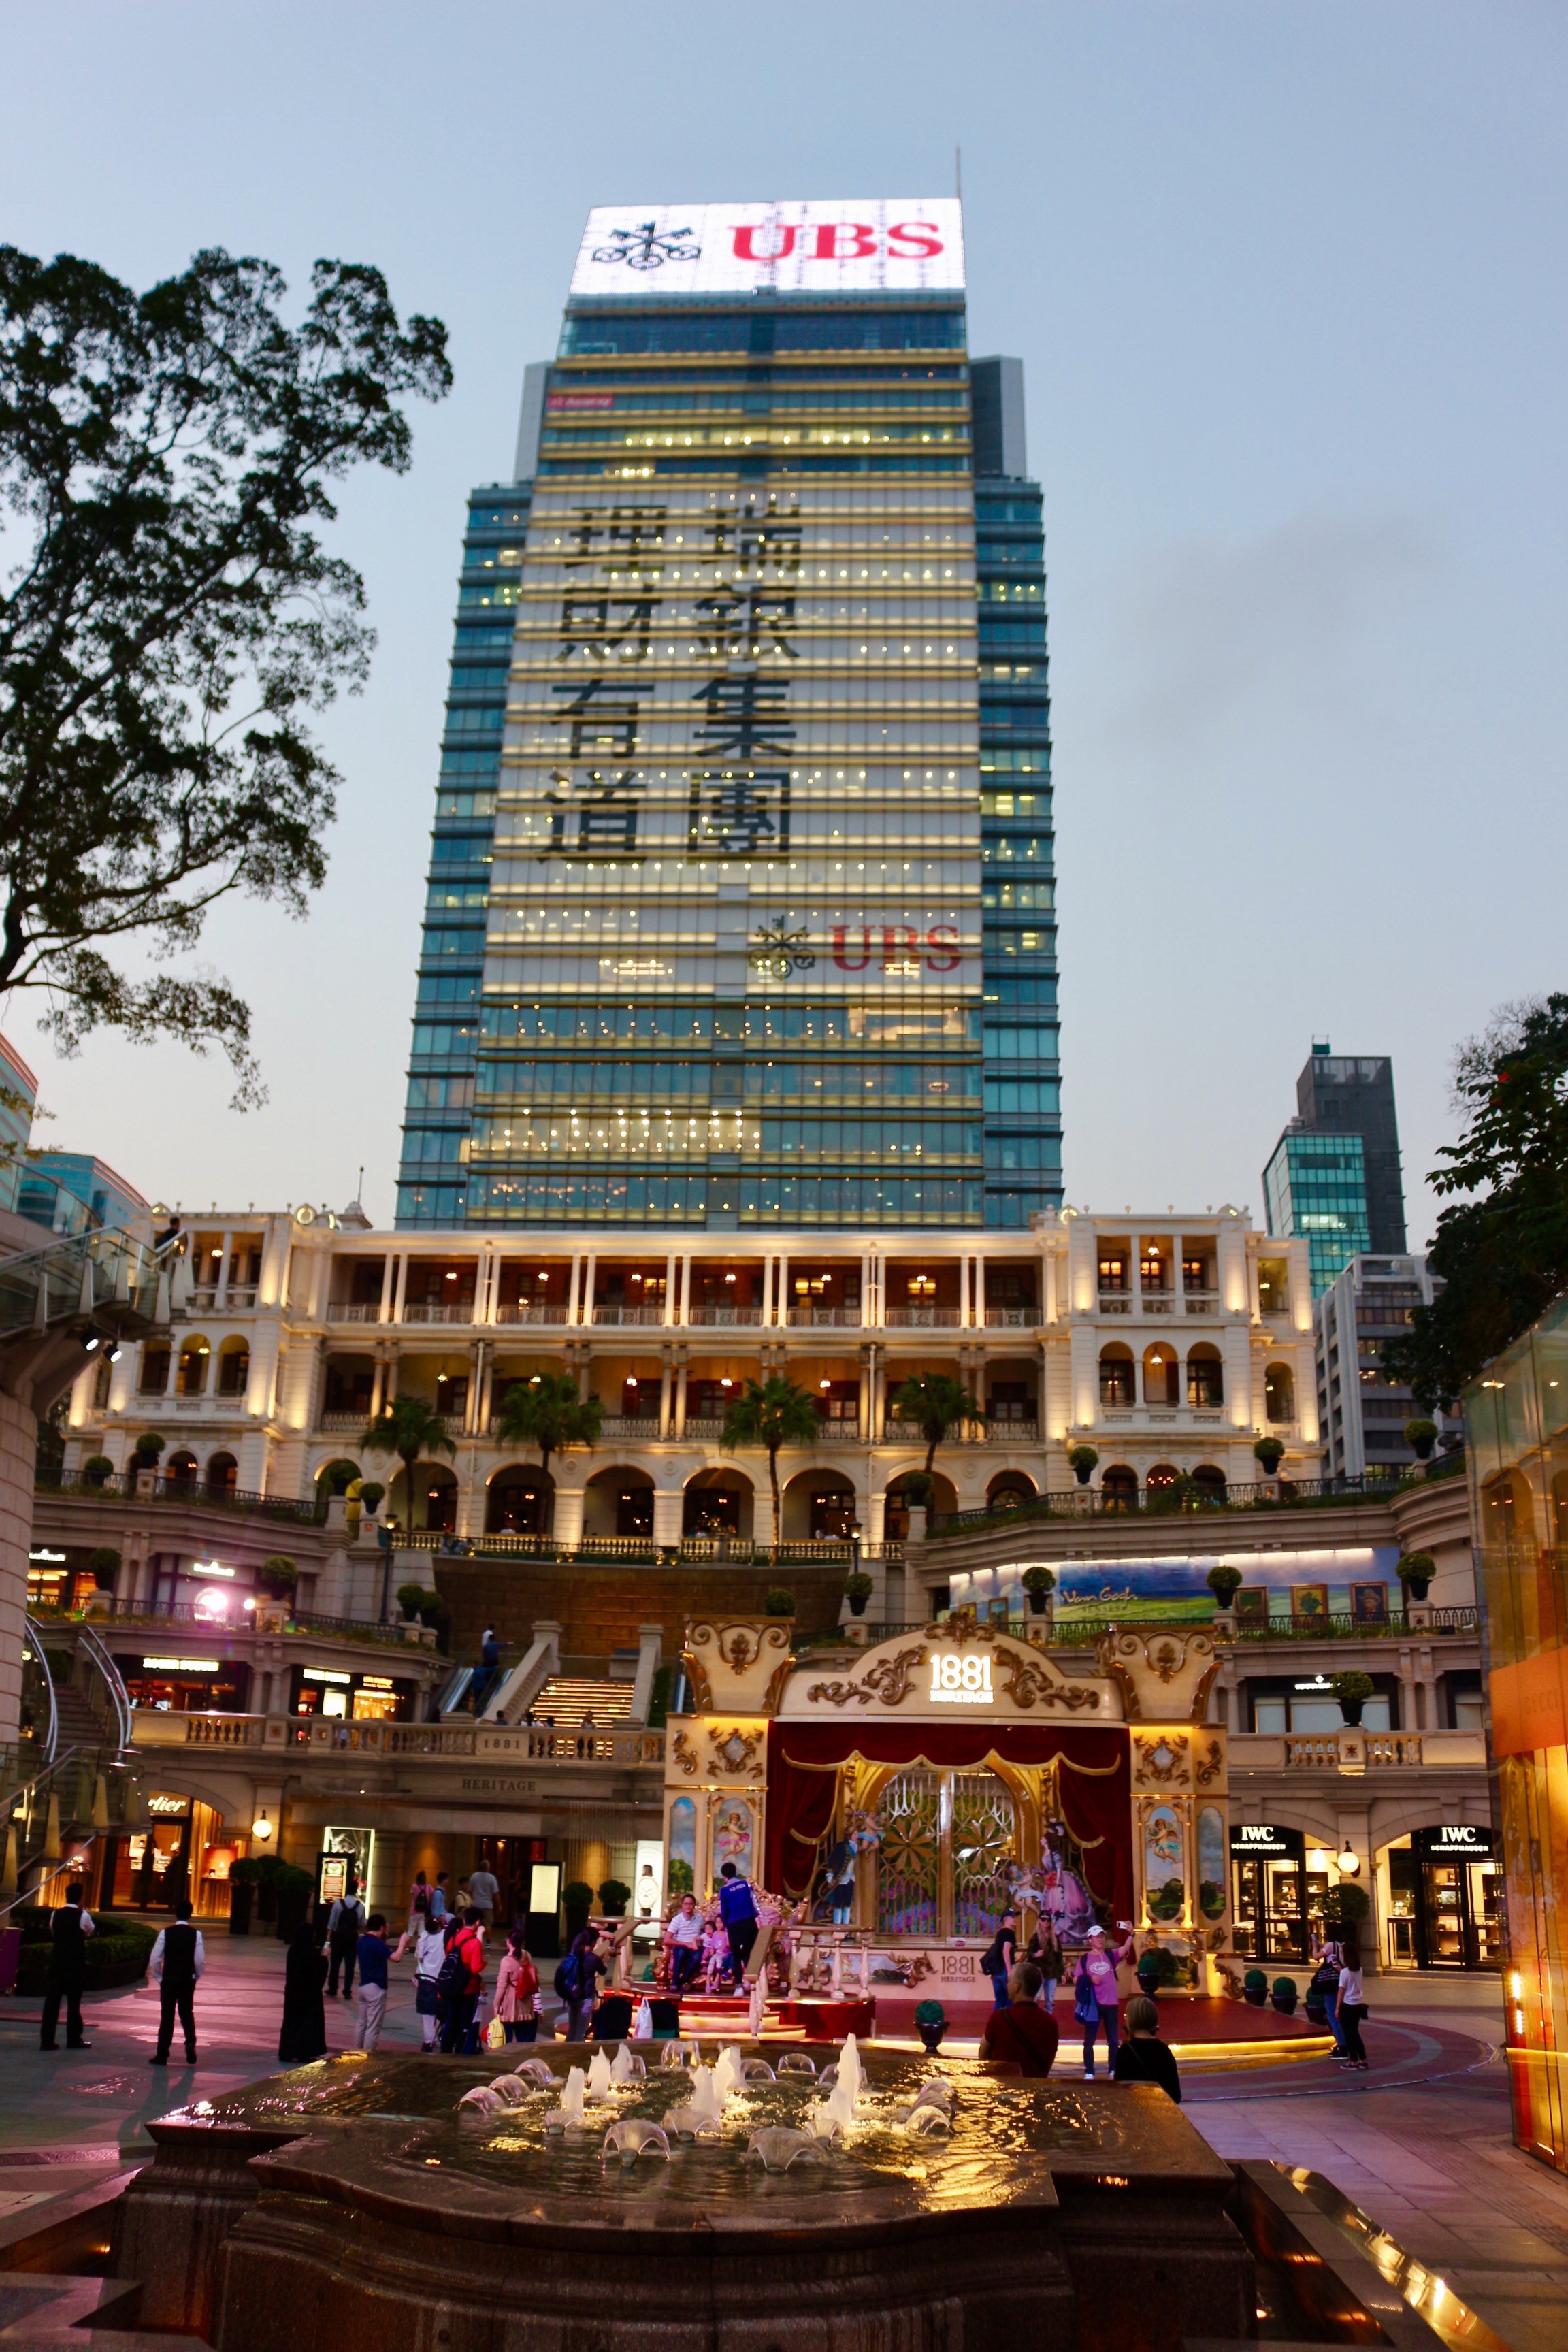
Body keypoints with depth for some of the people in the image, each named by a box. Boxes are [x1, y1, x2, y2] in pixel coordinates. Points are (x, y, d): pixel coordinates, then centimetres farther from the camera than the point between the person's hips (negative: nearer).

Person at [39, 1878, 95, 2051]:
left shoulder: (56, 1915, 3)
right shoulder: (82, 1916, -10)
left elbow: (53, 1934, 16)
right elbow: (92, 1932, 8)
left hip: (56, 1961, 4)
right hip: (75, 1964, -4)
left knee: (52, 1999, 5)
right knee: (74, 2001, 5)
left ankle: (47, 2039, 4)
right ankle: (74, 2039, 13)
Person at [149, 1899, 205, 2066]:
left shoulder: (165, 1933, -7)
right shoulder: (196, 1934, -6)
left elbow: (155, 1959, -8)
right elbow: (200, 1961, -7)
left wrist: (158, 1978, 6)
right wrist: (196, 1976, 10)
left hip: (169, 1979, -1)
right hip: (188, 1980, 1)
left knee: (167, 2016, 8)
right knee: (187, 2013, 16)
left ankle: (162, 2055, 10)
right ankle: (190, 2043, -5)